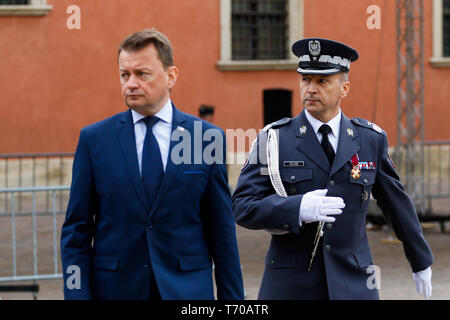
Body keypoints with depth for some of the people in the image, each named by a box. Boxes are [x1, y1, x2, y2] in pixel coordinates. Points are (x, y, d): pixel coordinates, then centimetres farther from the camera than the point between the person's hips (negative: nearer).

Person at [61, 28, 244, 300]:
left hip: (187, 288, 0)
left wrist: (232, 298, 1)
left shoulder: (208, 138, 2)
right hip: (115, 288, 0)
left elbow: (222, 232, 4)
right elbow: (76, 231, 3)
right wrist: (77, 294, -6)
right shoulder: (94, 139, 3)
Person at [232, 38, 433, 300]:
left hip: (352, 285, 1)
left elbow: (397, 204, 17)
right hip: (290, 286, -1)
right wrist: (297, 209, -23)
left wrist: (421, 262, 26)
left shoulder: (371, 140, 6)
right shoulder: (274, 139, 0)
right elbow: (243, 208, -6)